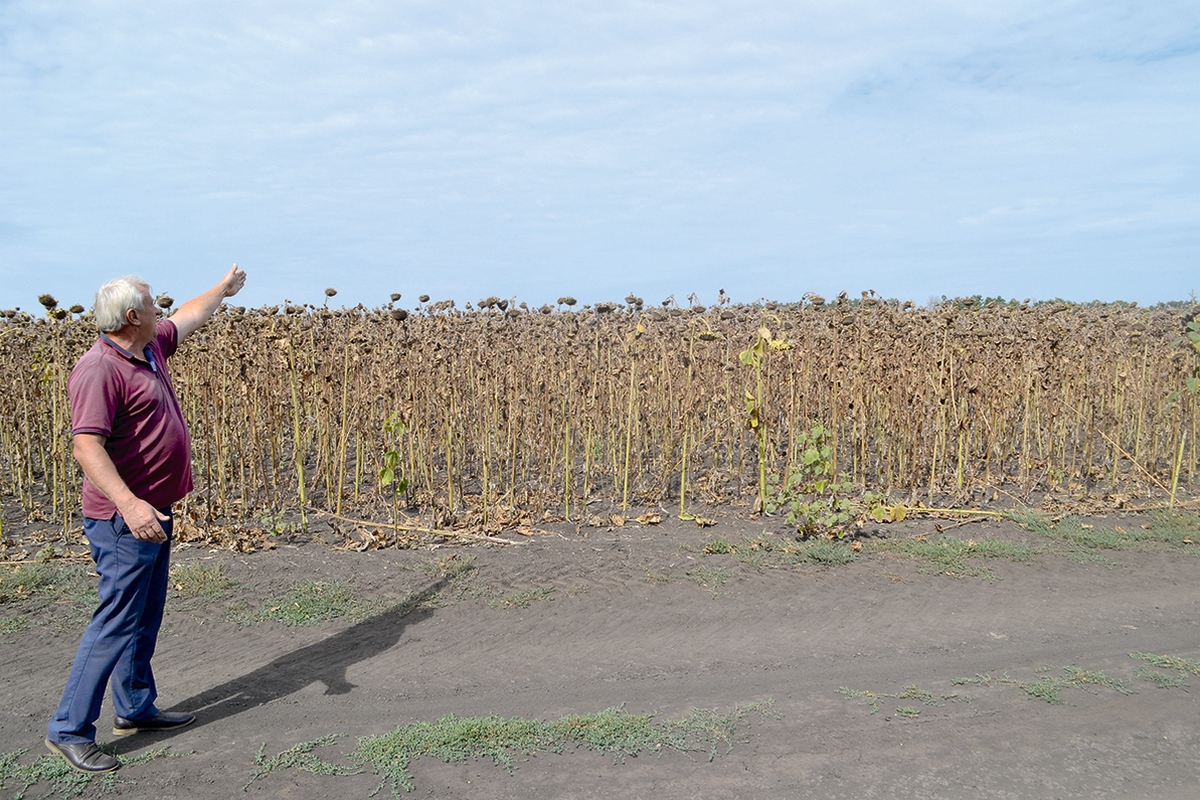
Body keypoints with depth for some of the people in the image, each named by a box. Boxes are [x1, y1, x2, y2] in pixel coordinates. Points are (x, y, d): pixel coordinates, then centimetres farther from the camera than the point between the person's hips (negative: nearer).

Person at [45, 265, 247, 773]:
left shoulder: (151, 349, 8)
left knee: (145, 618, 18)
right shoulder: (100, 369, -20)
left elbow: (186, 318, 29)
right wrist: (128, 503, -39)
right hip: (124, 518, -10)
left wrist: (224, 289, 43)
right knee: (116, 623, -5)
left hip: (153, 512, 10)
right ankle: (68, 730, 6)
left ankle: (135, 708, 31)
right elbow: (86, 446, -28)